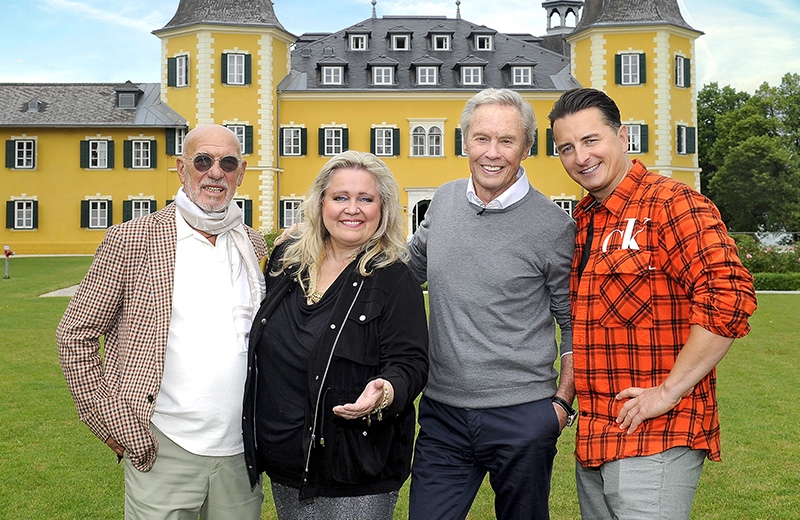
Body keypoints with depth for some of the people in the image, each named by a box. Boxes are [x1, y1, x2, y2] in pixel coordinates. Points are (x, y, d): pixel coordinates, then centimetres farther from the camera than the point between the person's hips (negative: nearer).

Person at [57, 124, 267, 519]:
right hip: (161, 451, -4)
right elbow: (74, 336, -1)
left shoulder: (256, 247, 8)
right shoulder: (130, 241, -5)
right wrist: (113, 423, -6)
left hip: (240, 454, 4)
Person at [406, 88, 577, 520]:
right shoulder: (444, 201, 4)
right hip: (442, 412, 3)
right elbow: (409, 267, 22)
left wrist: (564, 402, -4)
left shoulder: (554, 226, -7)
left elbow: (575, 326, 1)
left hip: (522, 418, -3)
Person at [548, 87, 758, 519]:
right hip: (592, 439, 8)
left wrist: (668, 391, -20)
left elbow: (729, 298, -24)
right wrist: (569, 395, 12)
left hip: (655, 437, -8)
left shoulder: (671, 204, -12)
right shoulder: (583, 221, 14)